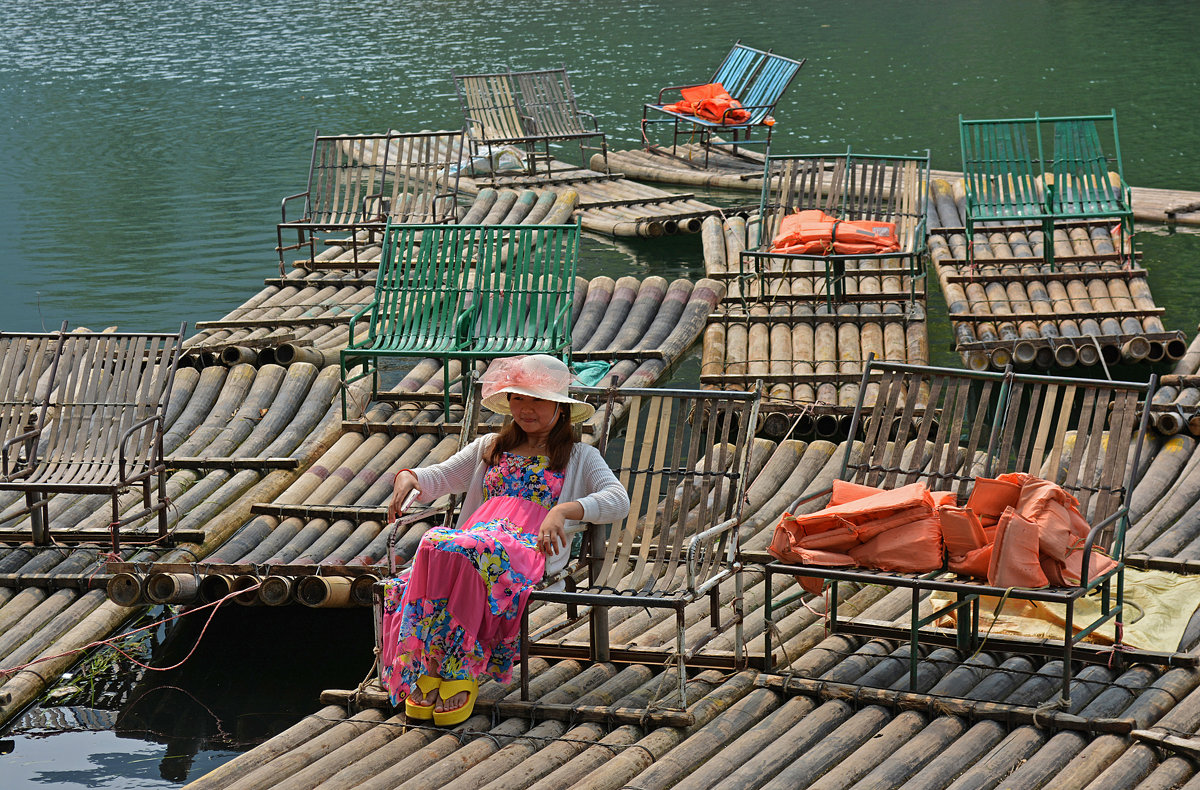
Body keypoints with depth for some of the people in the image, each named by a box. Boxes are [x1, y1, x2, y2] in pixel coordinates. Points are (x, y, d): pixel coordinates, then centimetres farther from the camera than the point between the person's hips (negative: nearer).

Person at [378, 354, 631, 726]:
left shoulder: (580, 457, 19)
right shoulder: (490, 448, 33)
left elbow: (618, 500, 0)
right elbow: (439, 478, 26)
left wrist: (564, 511, -20)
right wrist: (408, 476, -1)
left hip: (531, 547, -4)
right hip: (475, 536, 4)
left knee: (459, 553, -39)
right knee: (434, 545, -35)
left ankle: (463, 671, -32)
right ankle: (426, 672, -34)